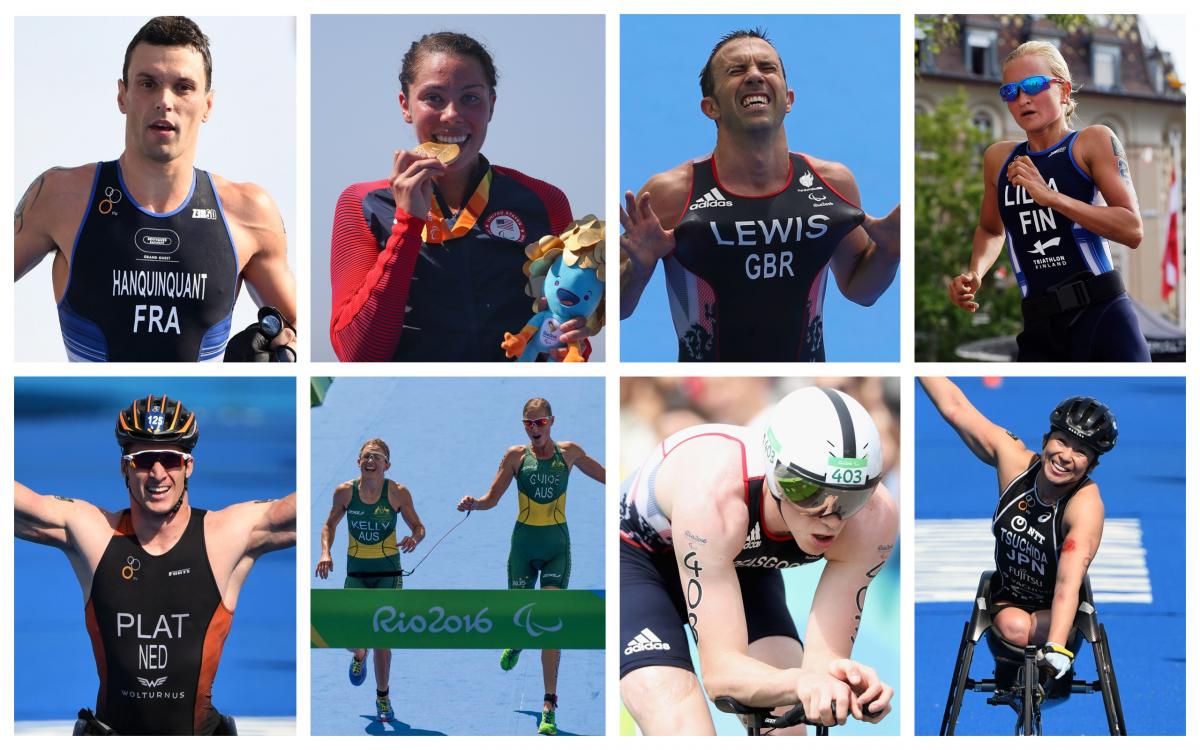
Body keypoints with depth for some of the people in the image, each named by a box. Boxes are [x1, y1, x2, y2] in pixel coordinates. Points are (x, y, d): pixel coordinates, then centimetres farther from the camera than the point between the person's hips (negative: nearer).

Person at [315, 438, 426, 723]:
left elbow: (418, 526, 1)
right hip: (356, 573, 1)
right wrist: (325, 552, -7)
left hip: (388, 574, -1)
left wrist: (414, 538, -22)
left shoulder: (398, 493, -10)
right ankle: (359, 656, 33)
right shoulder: (345, 491, -5)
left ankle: (382, 697, 19)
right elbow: (330, 524, 9)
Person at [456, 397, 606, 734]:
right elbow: (492, 498, -1)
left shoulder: (569, 452, 2)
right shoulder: (516, 455, 0)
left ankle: (549, 705, -10)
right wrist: (472, 503, -20)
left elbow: (605, 476, 15)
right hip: (524, 543, 1)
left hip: (557, 545, -1)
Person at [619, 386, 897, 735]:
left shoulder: (874, 517, -31)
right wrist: (799, 683, -62)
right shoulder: (714, 496, -43)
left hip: (742, 564, 4)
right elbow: (720, 670, -42)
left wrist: (845, 678, -50)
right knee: (686, 737, -27)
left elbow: (823, 658, -27)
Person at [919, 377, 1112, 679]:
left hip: (1055, 612, -3)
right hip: (1007, 602, 3)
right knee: (1015, 628, -28)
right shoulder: (1014, 459, -16)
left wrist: (1056, 649, -50)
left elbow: (1068, 584, -38)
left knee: (1029, 629, -32)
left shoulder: (1086, 504, -27)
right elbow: (954, 408, -11)